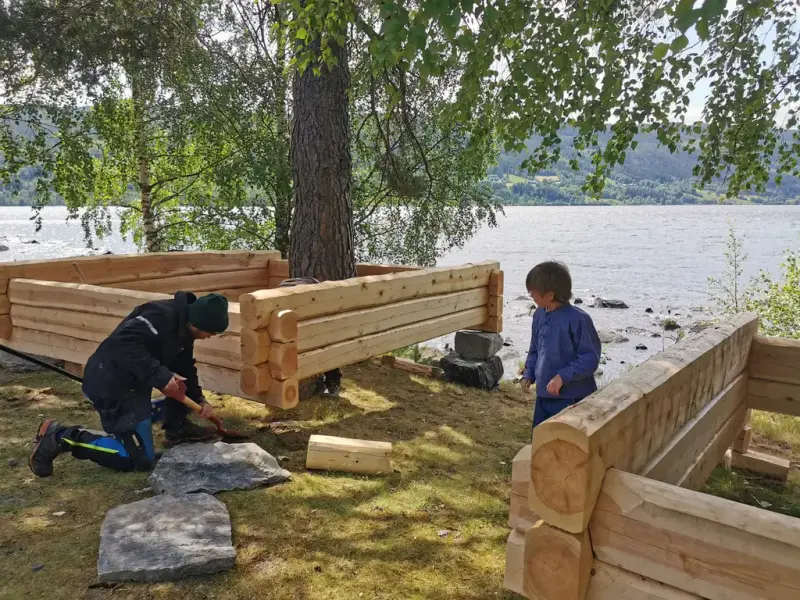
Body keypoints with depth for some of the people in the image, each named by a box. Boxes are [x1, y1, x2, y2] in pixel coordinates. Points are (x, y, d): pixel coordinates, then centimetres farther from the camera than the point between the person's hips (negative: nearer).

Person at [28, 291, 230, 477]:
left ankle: (177, 428, 20)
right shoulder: (162, 316, -23)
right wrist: (160, 376, -35)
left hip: (131, 382, 10)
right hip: (111, 384, -10)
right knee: (140, 459, -5)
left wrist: (199, 399, 7)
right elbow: (124, 342, -34)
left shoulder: (183, 329, 8)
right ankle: (61, 437, -3)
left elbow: (185, 369, 18)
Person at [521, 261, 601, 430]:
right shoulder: (539, 315, 3)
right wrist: (528, 374, 7)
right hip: (544, 393, 8)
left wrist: (562, 376, -23)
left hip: (572, 396, -8)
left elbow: (591, 358, -19)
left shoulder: (578, 319, -21)